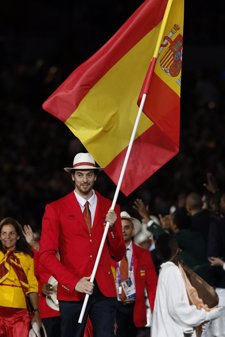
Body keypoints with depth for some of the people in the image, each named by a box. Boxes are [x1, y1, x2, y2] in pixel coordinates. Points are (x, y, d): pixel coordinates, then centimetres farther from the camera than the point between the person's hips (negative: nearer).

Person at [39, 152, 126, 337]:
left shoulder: (110, 208, 12)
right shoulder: (56, 209, 3)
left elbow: (118, 255, 15)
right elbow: (46, 255, -3)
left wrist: (112, 227, -3)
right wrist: (74, 282, -14)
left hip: (104, 291, 2)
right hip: (72, 292, -1)